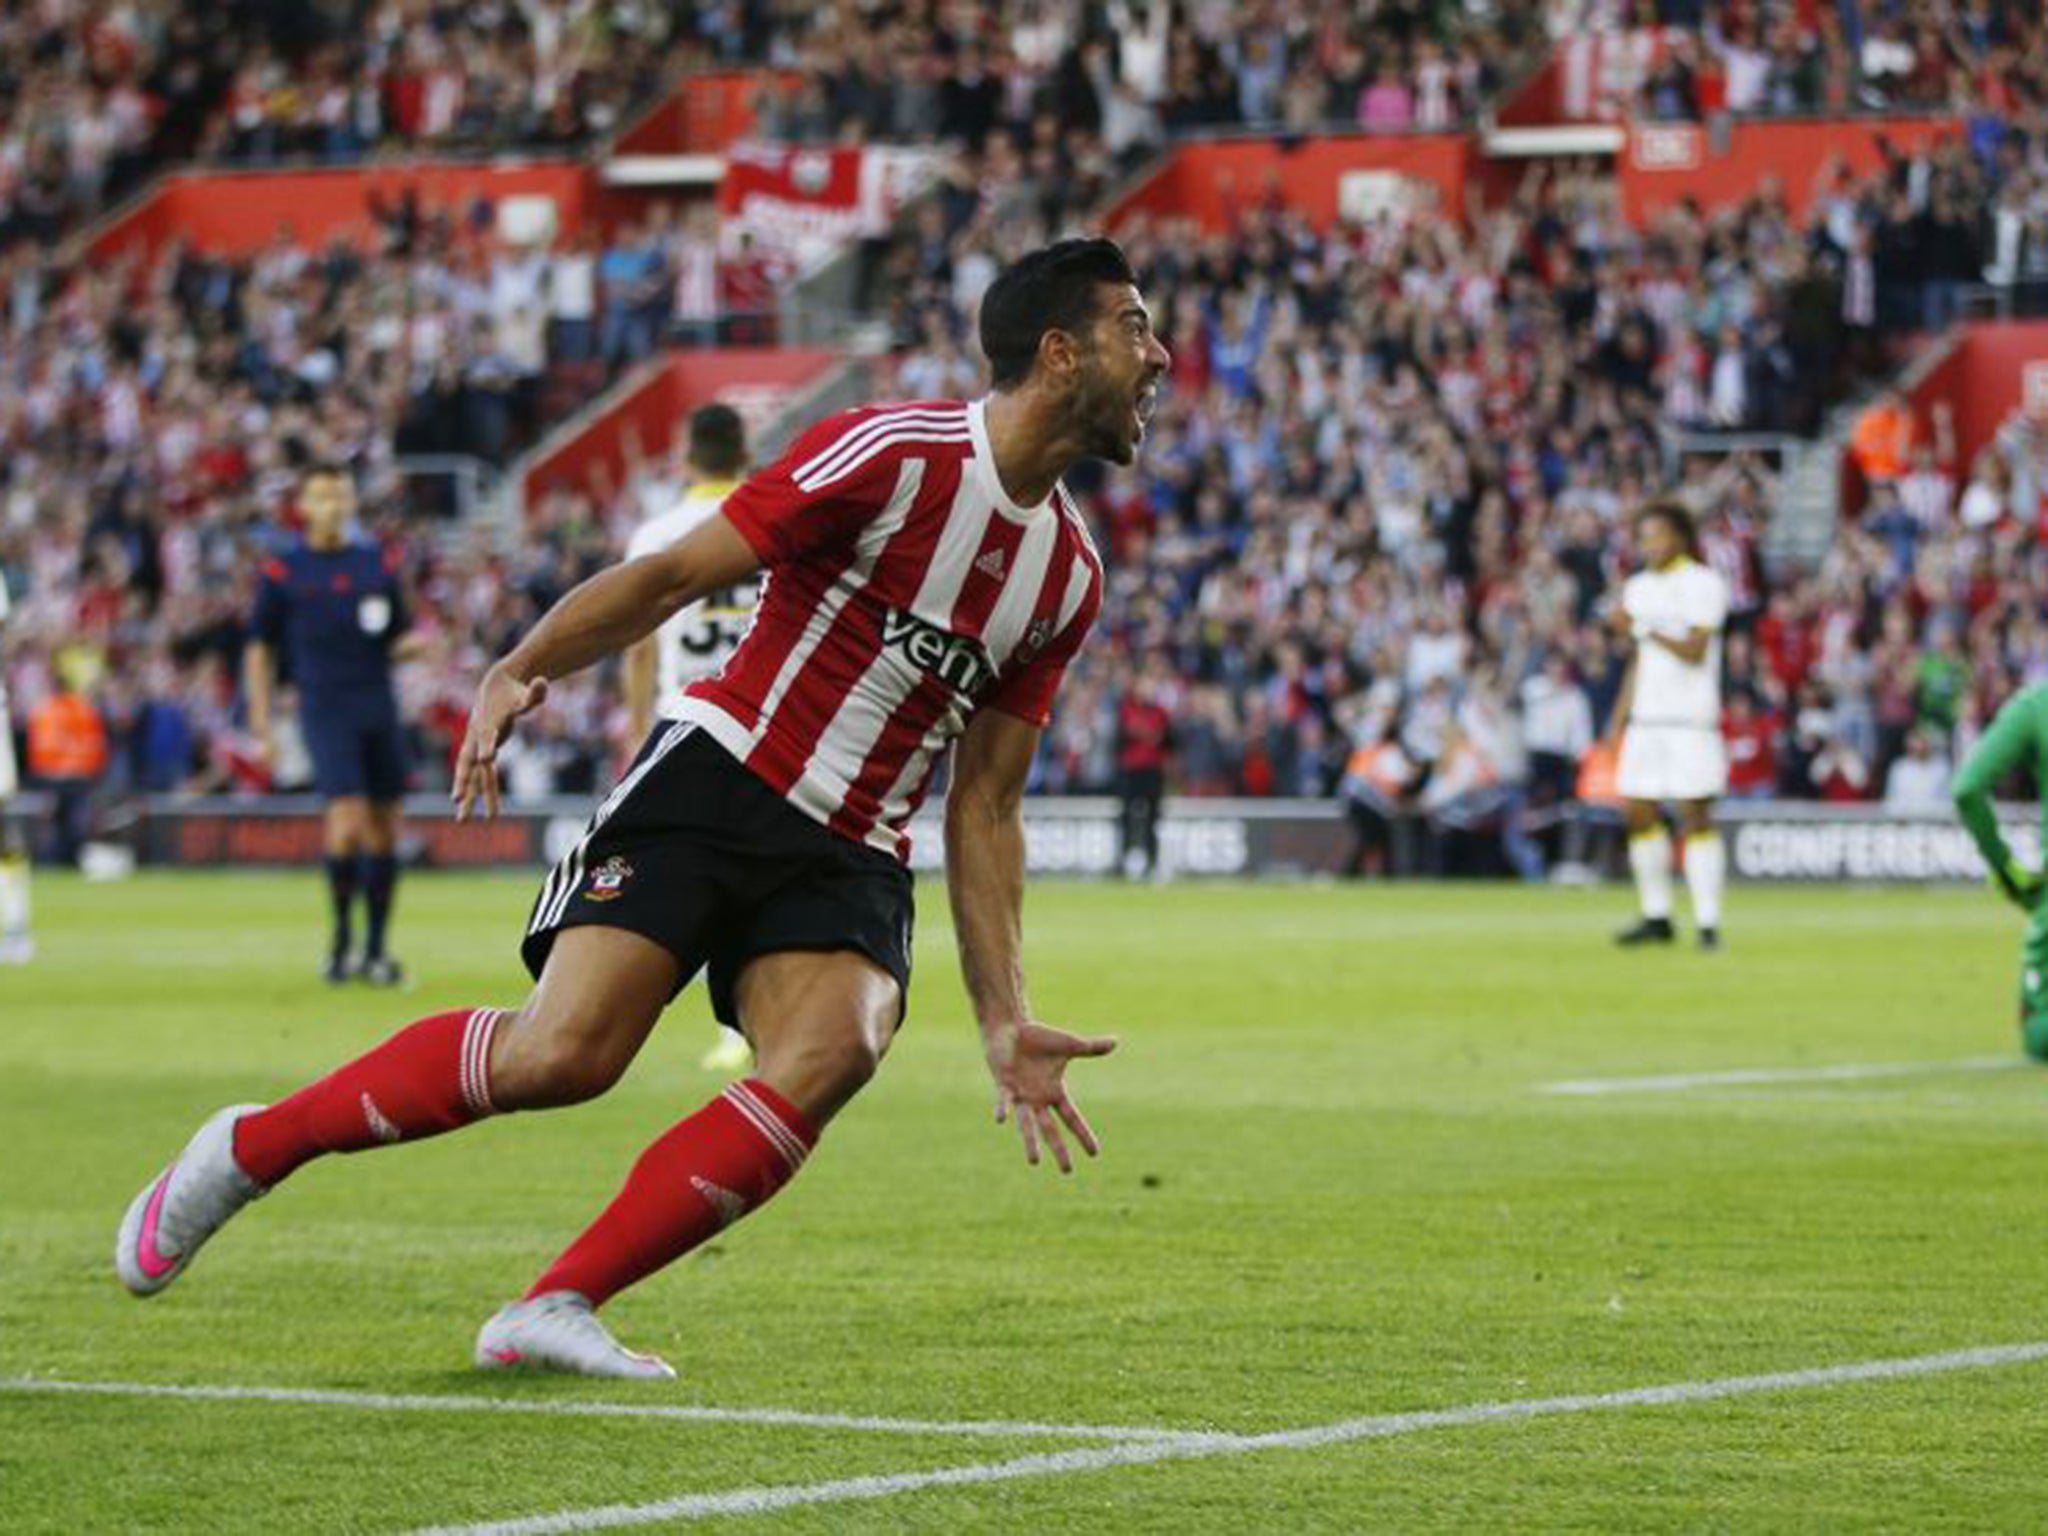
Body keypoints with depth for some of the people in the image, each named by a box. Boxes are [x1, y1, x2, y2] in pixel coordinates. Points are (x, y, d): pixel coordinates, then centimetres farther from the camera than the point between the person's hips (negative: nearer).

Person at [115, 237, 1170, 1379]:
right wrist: (520, 672, -20)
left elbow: (986, 806, 16)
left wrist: (1005, 1019, 11)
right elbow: (674, 575, -7)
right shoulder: (895, 454, -9)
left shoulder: (1070, 576, 11)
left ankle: (554, 1308, -21)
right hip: (720, 782, -5)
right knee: (568, 1052, -21)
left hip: (850, 859, 5)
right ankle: (250, 1148, 1)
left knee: (835, 1051, -26)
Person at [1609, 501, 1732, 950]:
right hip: (1646, 721, 6)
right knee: (1639, 813, 2)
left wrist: (1642, 628, -20)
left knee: (1695, 814, -8)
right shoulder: (1638, 588, 16)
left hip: (1691, 720, -6)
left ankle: (1708, 922, -7)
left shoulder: (1703, 584, -4)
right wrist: (1618, 721, 18)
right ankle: (1656, 917, 11)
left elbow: (1695, 652, -12)